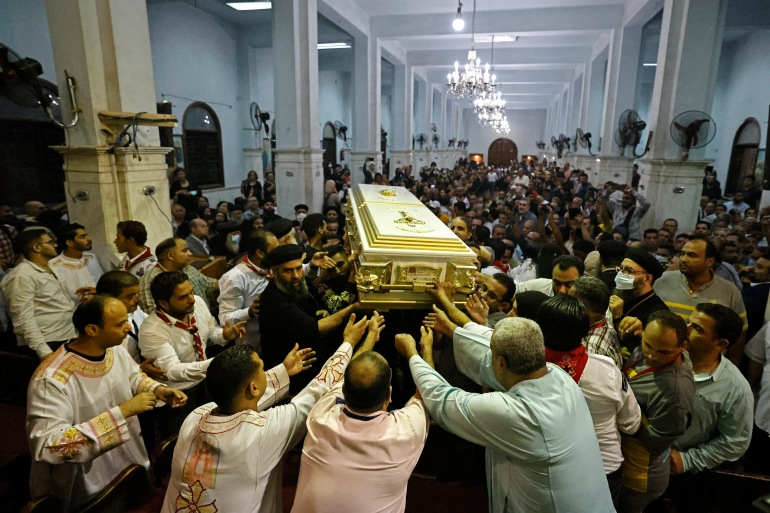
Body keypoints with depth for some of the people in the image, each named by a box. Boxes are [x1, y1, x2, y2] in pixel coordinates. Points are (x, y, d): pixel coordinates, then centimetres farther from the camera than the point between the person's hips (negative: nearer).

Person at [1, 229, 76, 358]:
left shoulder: (49, 271, 16)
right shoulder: (22, 276, -12)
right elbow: (24, 320, -19)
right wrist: (45, 353, -24)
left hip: (68, 339, 8)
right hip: (49, 345, -8)